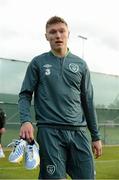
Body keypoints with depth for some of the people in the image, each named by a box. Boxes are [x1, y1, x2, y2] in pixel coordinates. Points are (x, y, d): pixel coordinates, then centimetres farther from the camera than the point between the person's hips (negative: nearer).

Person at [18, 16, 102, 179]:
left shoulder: (81, 64, 13)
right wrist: (25, 121, -13)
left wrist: (96, 136, 13)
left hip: (78, 132, 3)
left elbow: (88, 102, 15)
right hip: (50, 132, -2)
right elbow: (25, 95, 6)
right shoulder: (38, 63, 7)